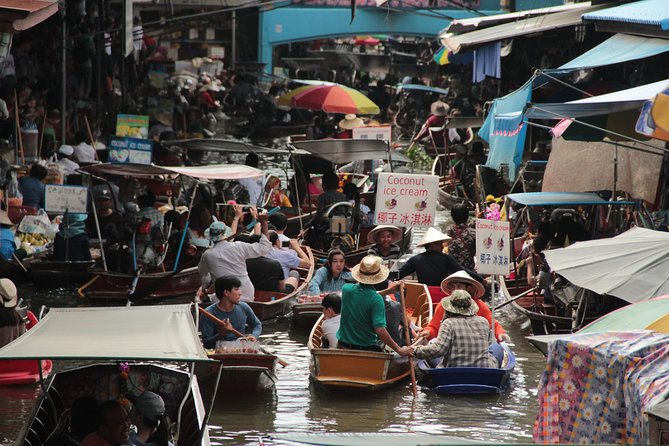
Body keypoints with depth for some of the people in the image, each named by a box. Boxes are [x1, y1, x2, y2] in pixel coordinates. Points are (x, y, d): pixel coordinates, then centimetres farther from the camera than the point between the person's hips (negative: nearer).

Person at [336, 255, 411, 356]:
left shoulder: (346, 289, -6)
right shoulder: (377, 300, -20)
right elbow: (380, 330, -25)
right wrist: (399, 350, -19)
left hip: (344, 346, 5)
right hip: (367, 349, -5)